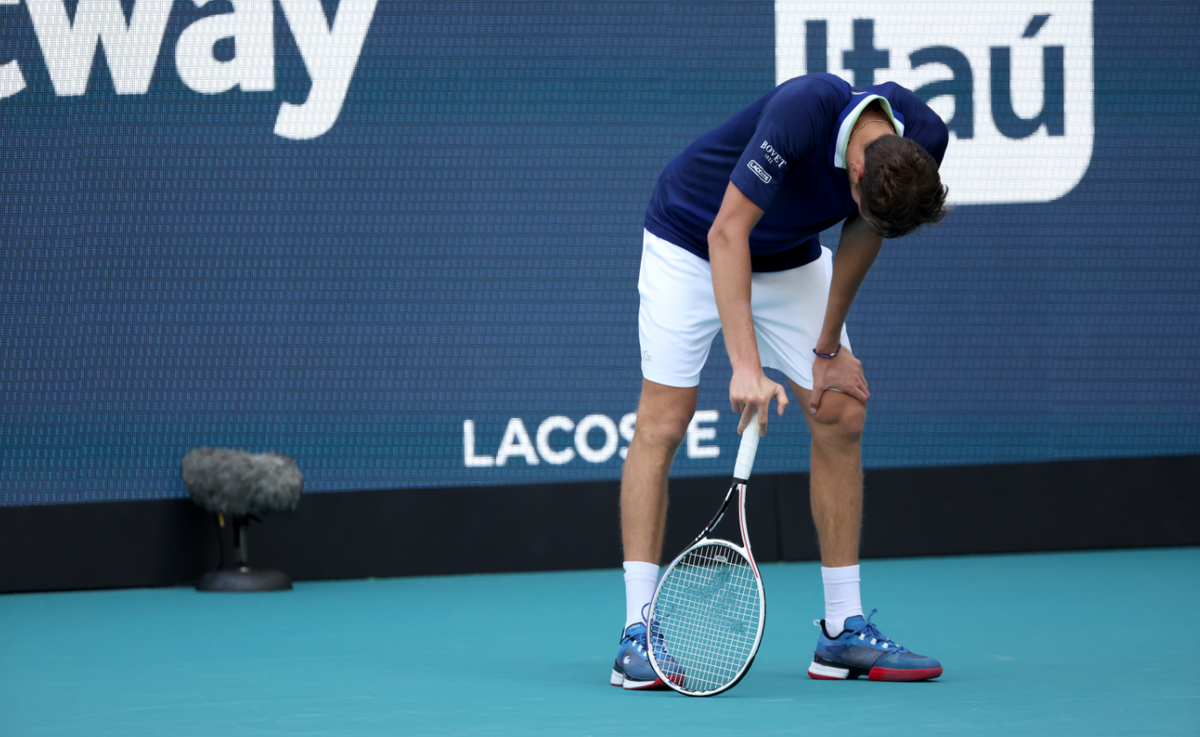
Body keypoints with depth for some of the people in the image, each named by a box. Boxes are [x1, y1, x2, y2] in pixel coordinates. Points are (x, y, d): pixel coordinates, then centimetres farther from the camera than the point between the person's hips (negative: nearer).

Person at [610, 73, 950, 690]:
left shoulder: (922, 142, -21)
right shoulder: (802, 112, -39)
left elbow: (863, 233, -3)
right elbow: (727, 233, -37)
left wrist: (828, 348, -1)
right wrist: (745, 364, -43)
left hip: (792, 261, 6)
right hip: (691, 243, -6)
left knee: (841, 414, -2)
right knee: (664, 421, -12)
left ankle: (843, 630, 4)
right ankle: (638, 637, -13)